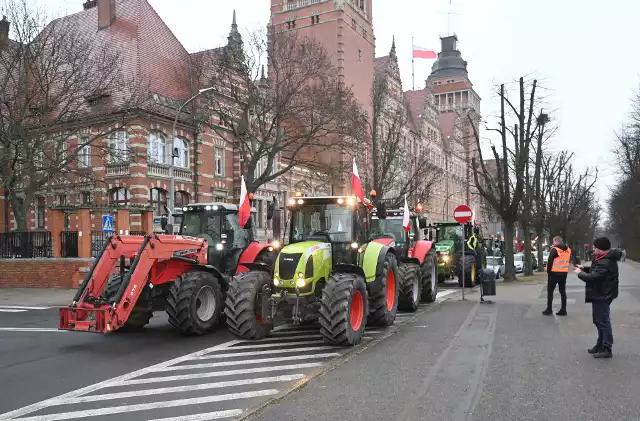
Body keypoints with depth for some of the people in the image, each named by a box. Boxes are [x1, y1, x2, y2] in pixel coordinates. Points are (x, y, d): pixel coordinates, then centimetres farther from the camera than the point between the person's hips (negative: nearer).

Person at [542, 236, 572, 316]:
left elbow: (550, 261, -16)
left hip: (554, 273, -6)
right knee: (563, 291, 11)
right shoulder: (568, 250, 9)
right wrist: (564, 269, 13)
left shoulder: (554, 249, -13)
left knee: (550, 291, 3)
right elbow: (569, 261, 13)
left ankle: (549, 310, 4)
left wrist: (548, 270, -7)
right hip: (564, 273, 6)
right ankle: (563, 310, 11)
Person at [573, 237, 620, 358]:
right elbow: (596, 271, 21)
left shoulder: (605, 263, -26)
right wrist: (584, 268, 7)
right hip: (601, 295, 11)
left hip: (602, 296, -11)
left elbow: (593, 277, -29)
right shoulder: (605, 259, 9)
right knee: (599, 321, 19)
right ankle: (601, 345, 29)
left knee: (603, 322, -3)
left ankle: (607, 349, 4)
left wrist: (580, 273, -14)